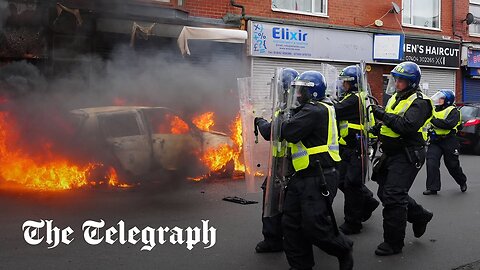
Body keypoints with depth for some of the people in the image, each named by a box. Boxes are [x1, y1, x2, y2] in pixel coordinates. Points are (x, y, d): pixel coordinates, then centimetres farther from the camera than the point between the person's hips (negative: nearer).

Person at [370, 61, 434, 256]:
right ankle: (420, 216, 34)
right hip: (392, 154, 9)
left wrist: (384, 115, -23)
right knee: (385, 193, 15)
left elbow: (408, 126, -27)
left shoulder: (419, 102, -12)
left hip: (407, 156, -9)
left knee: (393, 197, -9)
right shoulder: (396, 98, 15)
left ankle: (393, 242, 4)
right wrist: (380, 128, 6)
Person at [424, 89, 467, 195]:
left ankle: (462, 182, 37)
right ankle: (432, 188, -5)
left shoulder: (453, 111, -7)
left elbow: (449, 124, -24)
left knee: (452, 165, 8)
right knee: (431, 163, -11)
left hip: (448, 142, -5)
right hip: (434, 141, 5)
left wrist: (434, 120, -26)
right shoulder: (434, 110, 14)